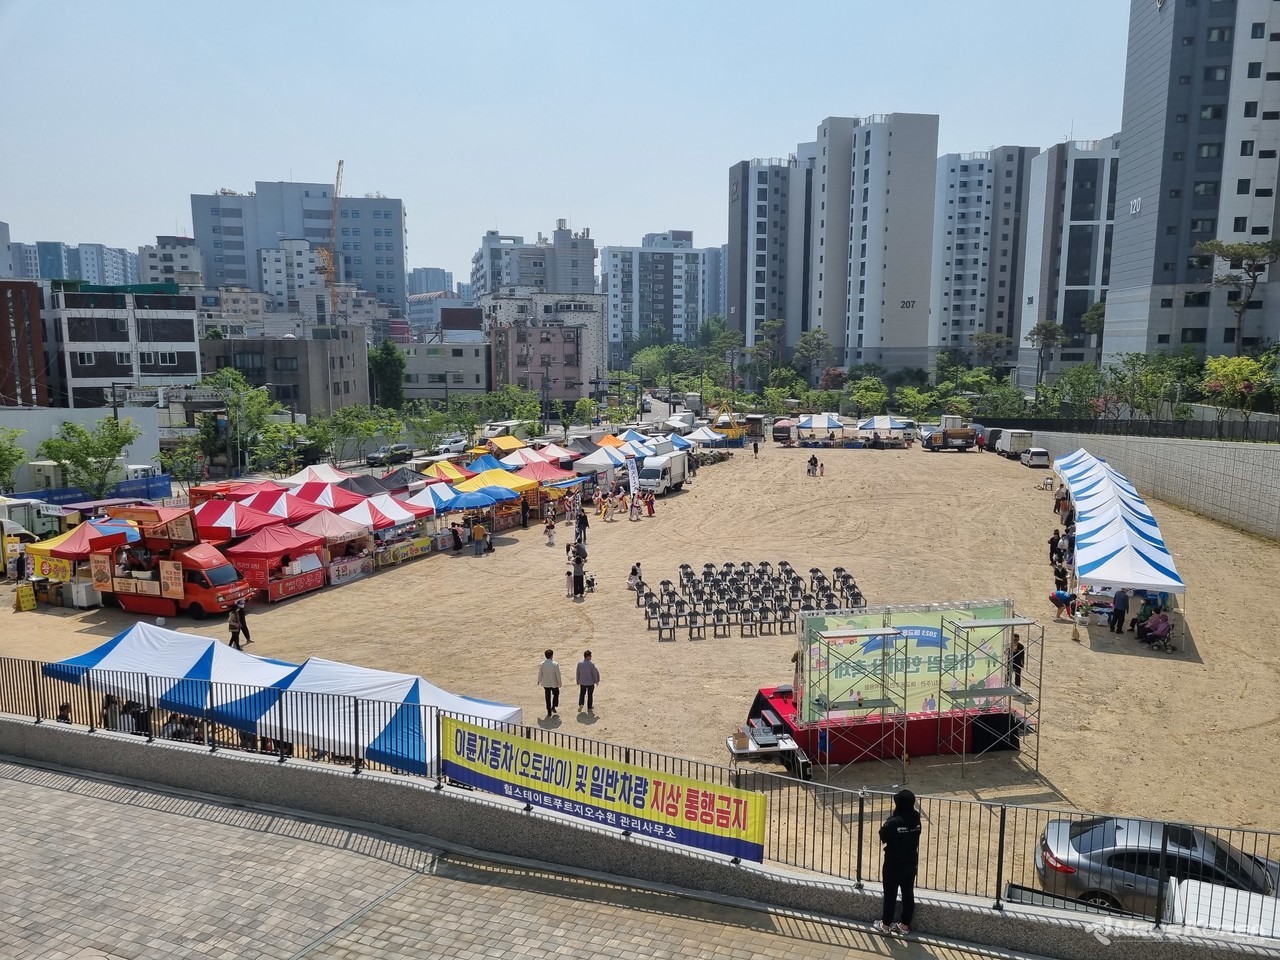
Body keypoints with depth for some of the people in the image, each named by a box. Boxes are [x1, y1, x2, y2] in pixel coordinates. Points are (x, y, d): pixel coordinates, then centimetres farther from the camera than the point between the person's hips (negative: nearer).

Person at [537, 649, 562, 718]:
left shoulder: (542, 664, -10)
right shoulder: (555, 664, -18)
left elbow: (540, 674, 2)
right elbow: (558, 675, -12)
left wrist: (539, 681, 20)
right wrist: (559, 683, 2)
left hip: (545, 683, 2)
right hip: (554, 683, -2)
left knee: (548, 697, 13)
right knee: (556, 694, 23)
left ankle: (549, 712, 18)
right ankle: (553, 707, 14)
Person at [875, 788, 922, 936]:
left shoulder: (893, 822, -26)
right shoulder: (916, 819, -11)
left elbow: (882, 838, -13)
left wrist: (883, 827, 2)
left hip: (893, 864, -5)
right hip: (911, 863, 5)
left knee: (890, 895, 11)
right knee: (908, 894, 17)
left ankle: (885, 925, 24)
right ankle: (905, 925, 29)